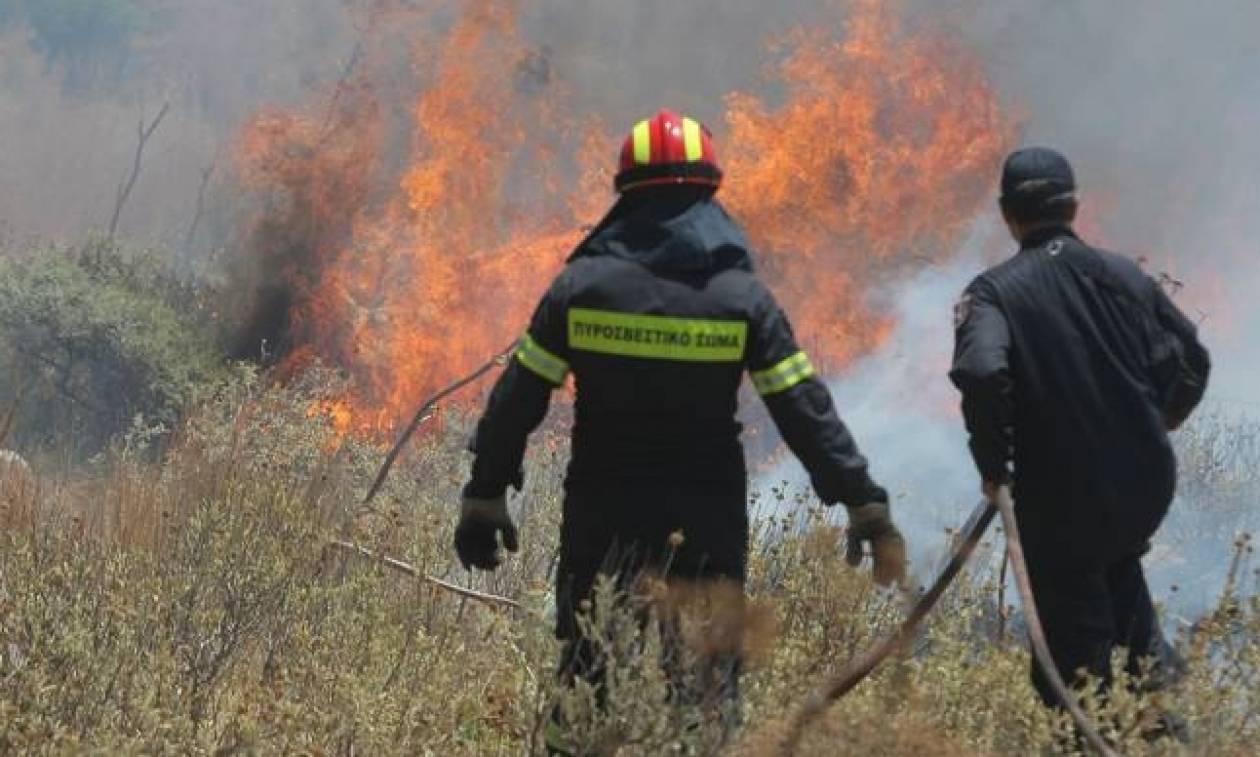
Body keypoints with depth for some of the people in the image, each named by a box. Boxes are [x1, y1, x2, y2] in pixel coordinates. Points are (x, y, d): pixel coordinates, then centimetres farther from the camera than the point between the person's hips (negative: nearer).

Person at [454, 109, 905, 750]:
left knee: (587, 678, 9)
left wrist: (485, 494, 10)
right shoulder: (742, 298, -4)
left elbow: (518, 399, 0)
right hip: (707, 523, 0)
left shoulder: (582, 286, -2)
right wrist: (865, 504, 0)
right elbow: (806, 410, -5)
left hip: (601, 520, 1)